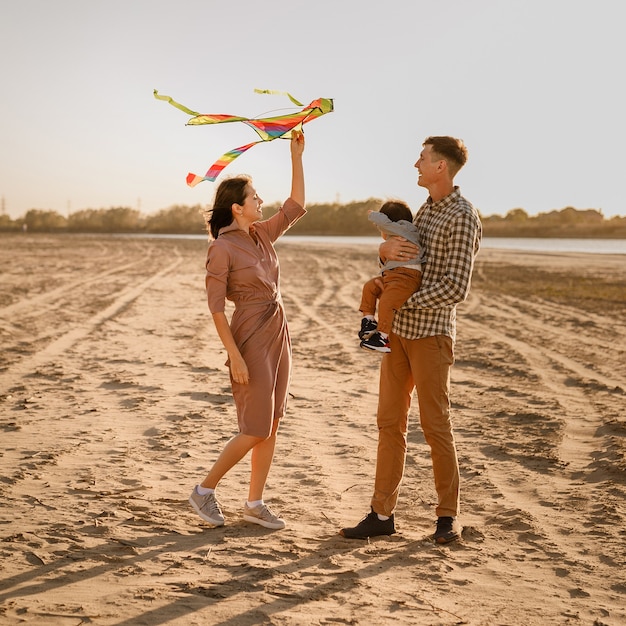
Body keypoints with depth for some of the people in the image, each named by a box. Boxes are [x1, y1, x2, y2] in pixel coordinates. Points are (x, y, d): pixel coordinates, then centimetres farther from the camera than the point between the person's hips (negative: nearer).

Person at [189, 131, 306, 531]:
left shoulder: (263, 235, 8)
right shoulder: (222, 249, -13)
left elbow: (296, 206, 14)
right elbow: (216, 307, -14)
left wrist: (297, 155, 8)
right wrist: (234, 356, -18)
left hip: (278, 336, 8)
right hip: (251, 341, -8)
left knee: (272, 425, 8)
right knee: (255, 430, -6)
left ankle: (255, 503, 17)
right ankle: (205, 490, 10)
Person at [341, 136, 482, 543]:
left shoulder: (463, 217, -13)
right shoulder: (425, 211, 15)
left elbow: (456, 287, -20)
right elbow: (399, 265, 18)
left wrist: (404, 302, -13)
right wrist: (386, 249, -5)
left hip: (431, 332, -8)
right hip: (399, 330, 8)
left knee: (435, 425, -1)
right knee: (390, 421, 8)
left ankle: (448, 517, 12)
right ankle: (383, 514, 13)